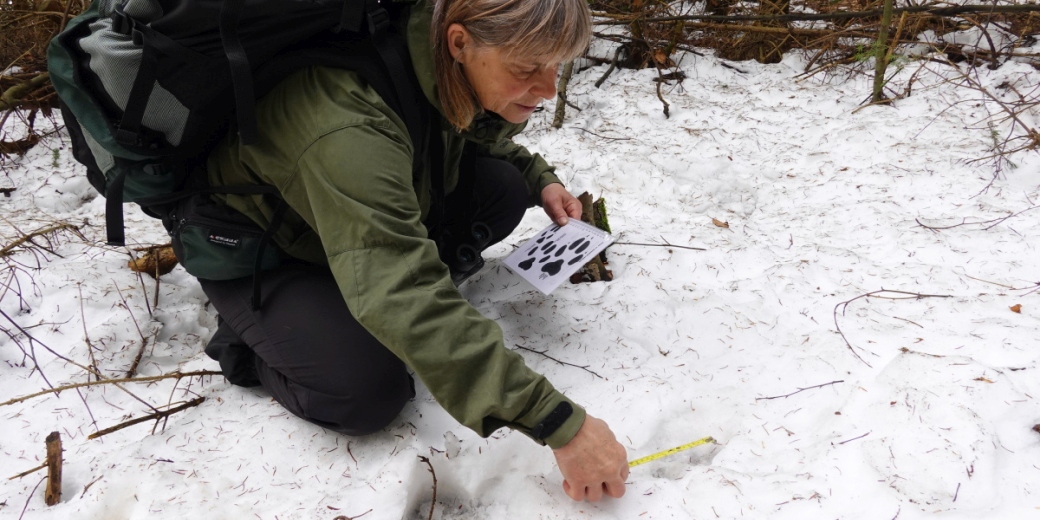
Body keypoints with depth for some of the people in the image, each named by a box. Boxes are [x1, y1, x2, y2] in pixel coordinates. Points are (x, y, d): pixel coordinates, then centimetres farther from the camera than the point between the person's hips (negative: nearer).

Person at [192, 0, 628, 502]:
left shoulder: (444, 72, -15)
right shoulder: (352, 125, -40)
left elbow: (477, 135, 11)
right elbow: (400, 297, -48)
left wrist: (539, 178, -7)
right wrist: (560, 424, -48)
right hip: (252, 251, -7)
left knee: (502, 188, -11)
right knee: (369, 390, -27)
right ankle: (246, 340, 2)